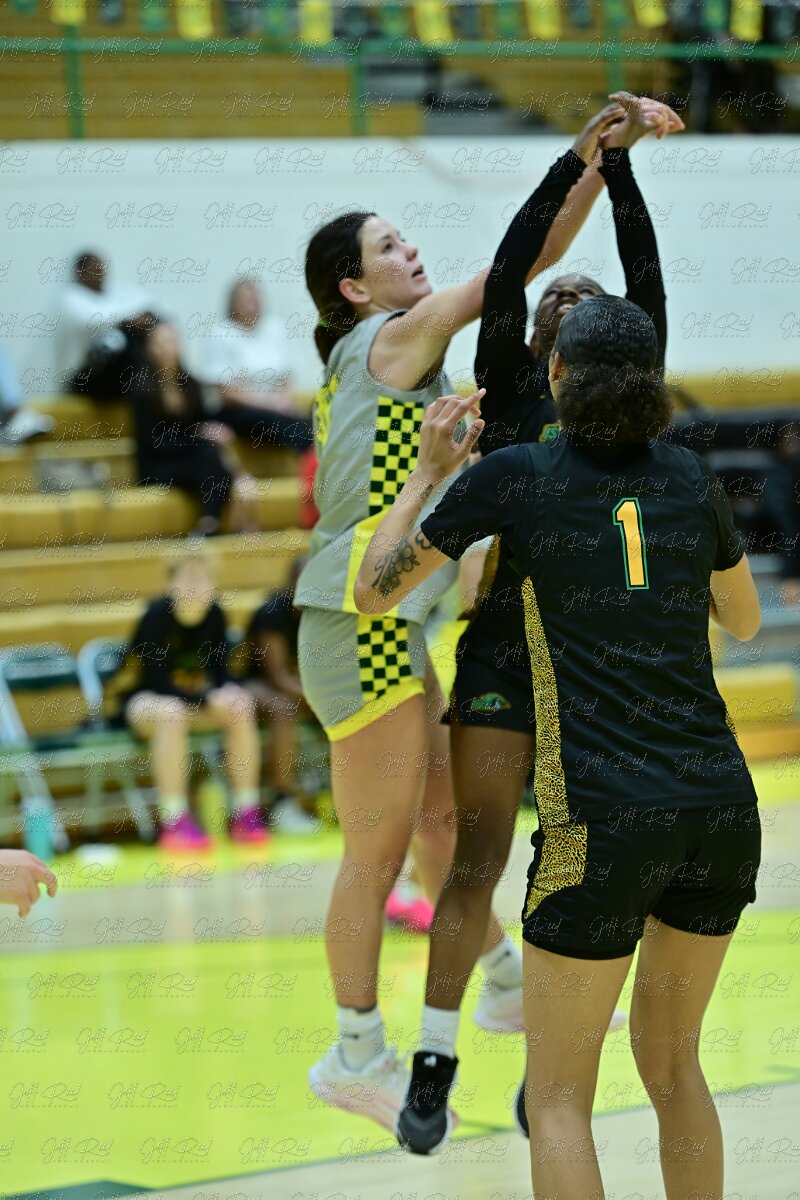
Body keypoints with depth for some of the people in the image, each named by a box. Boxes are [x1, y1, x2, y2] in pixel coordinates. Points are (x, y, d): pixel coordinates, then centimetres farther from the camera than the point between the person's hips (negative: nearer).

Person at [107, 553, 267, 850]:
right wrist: (207, 700, -30)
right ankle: (173, 823, -36)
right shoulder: (158, 615, -21)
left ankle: (246, 815, -14)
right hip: (137, 698, -5)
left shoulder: (214, 614, -6)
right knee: (172, 713, -38)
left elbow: (219, 671, 0)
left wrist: (226, 692, -23)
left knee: (241, 707, -19)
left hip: (186, 694, 6)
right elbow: (157, 681, -23)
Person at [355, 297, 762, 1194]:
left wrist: (427, 471, 19)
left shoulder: (514, 476, -1)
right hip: (722, 809, 4)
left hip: (603, 818, -4)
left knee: (558, 1096, 4)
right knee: (671, 1060, 22)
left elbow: (373, 592, 8)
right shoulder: (689, 474, 10)